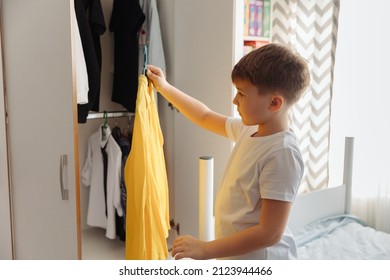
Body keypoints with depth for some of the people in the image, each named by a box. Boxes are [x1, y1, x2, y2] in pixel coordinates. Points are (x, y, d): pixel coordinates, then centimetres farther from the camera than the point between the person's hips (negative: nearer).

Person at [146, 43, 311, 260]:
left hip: (261, 257, -8)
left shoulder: (282, 153, -27)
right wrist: (164, 88, 19)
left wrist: (206, 249, -25)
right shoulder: (250, 129, -2)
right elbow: (206, 117, 16)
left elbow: (270, 233, -27)